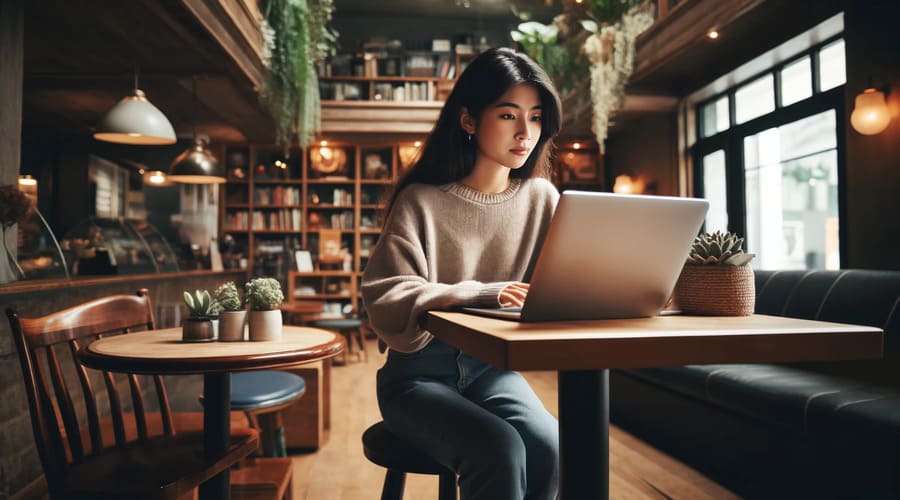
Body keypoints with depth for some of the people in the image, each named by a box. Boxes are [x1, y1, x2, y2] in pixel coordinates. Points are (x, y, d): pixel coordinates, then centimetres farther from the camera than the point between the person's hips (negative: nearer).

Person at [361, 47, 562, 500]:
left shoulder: (541, 199, 2)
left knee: (547, 447, -25)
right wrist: (480, 295, -30)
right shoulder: (421, 201, -11)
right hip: (420, 371, -3)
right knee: (499, 450, -30)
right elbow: (386, 301, -17)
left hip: (492, 366, 4)